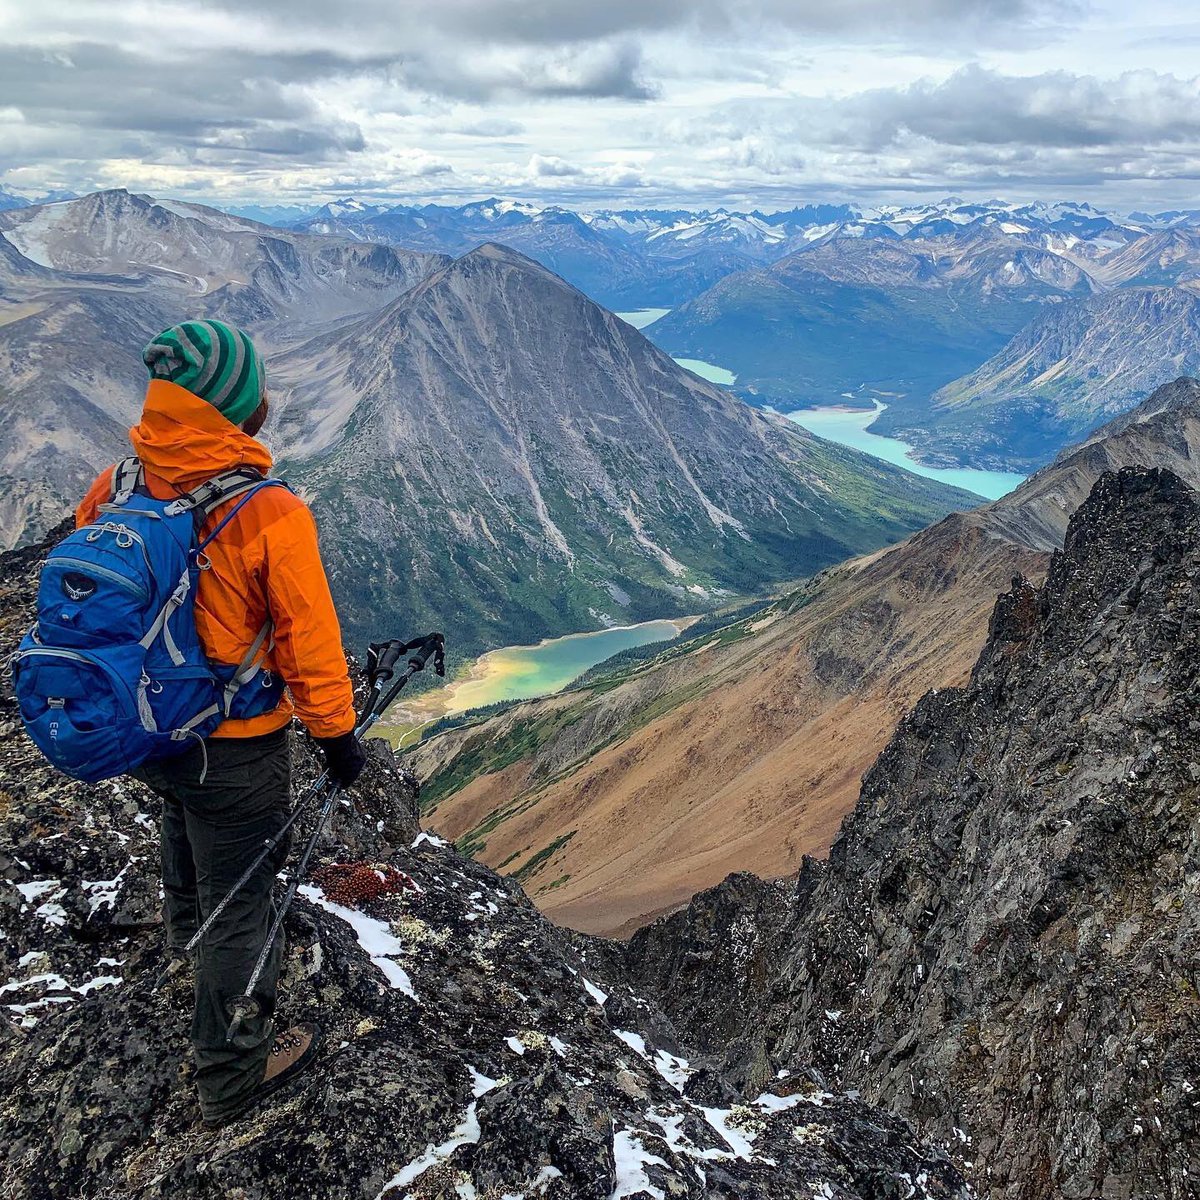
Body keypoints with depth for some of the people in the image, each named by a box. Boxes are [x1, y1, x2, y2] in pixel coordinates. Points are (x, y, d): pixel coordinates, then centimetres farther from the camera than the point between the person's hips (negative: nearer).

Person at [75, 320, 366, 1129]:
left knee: (184, 822, 37)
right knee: (240, 904, 11)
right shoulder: (271, 514, -28)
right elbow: (308, 640, -21)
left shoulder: (116, 490, -10)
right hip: (234, 746, -7)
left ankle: (187, 928, 67)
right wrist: (337, 733, -5)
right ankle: (233, 1073, 28)